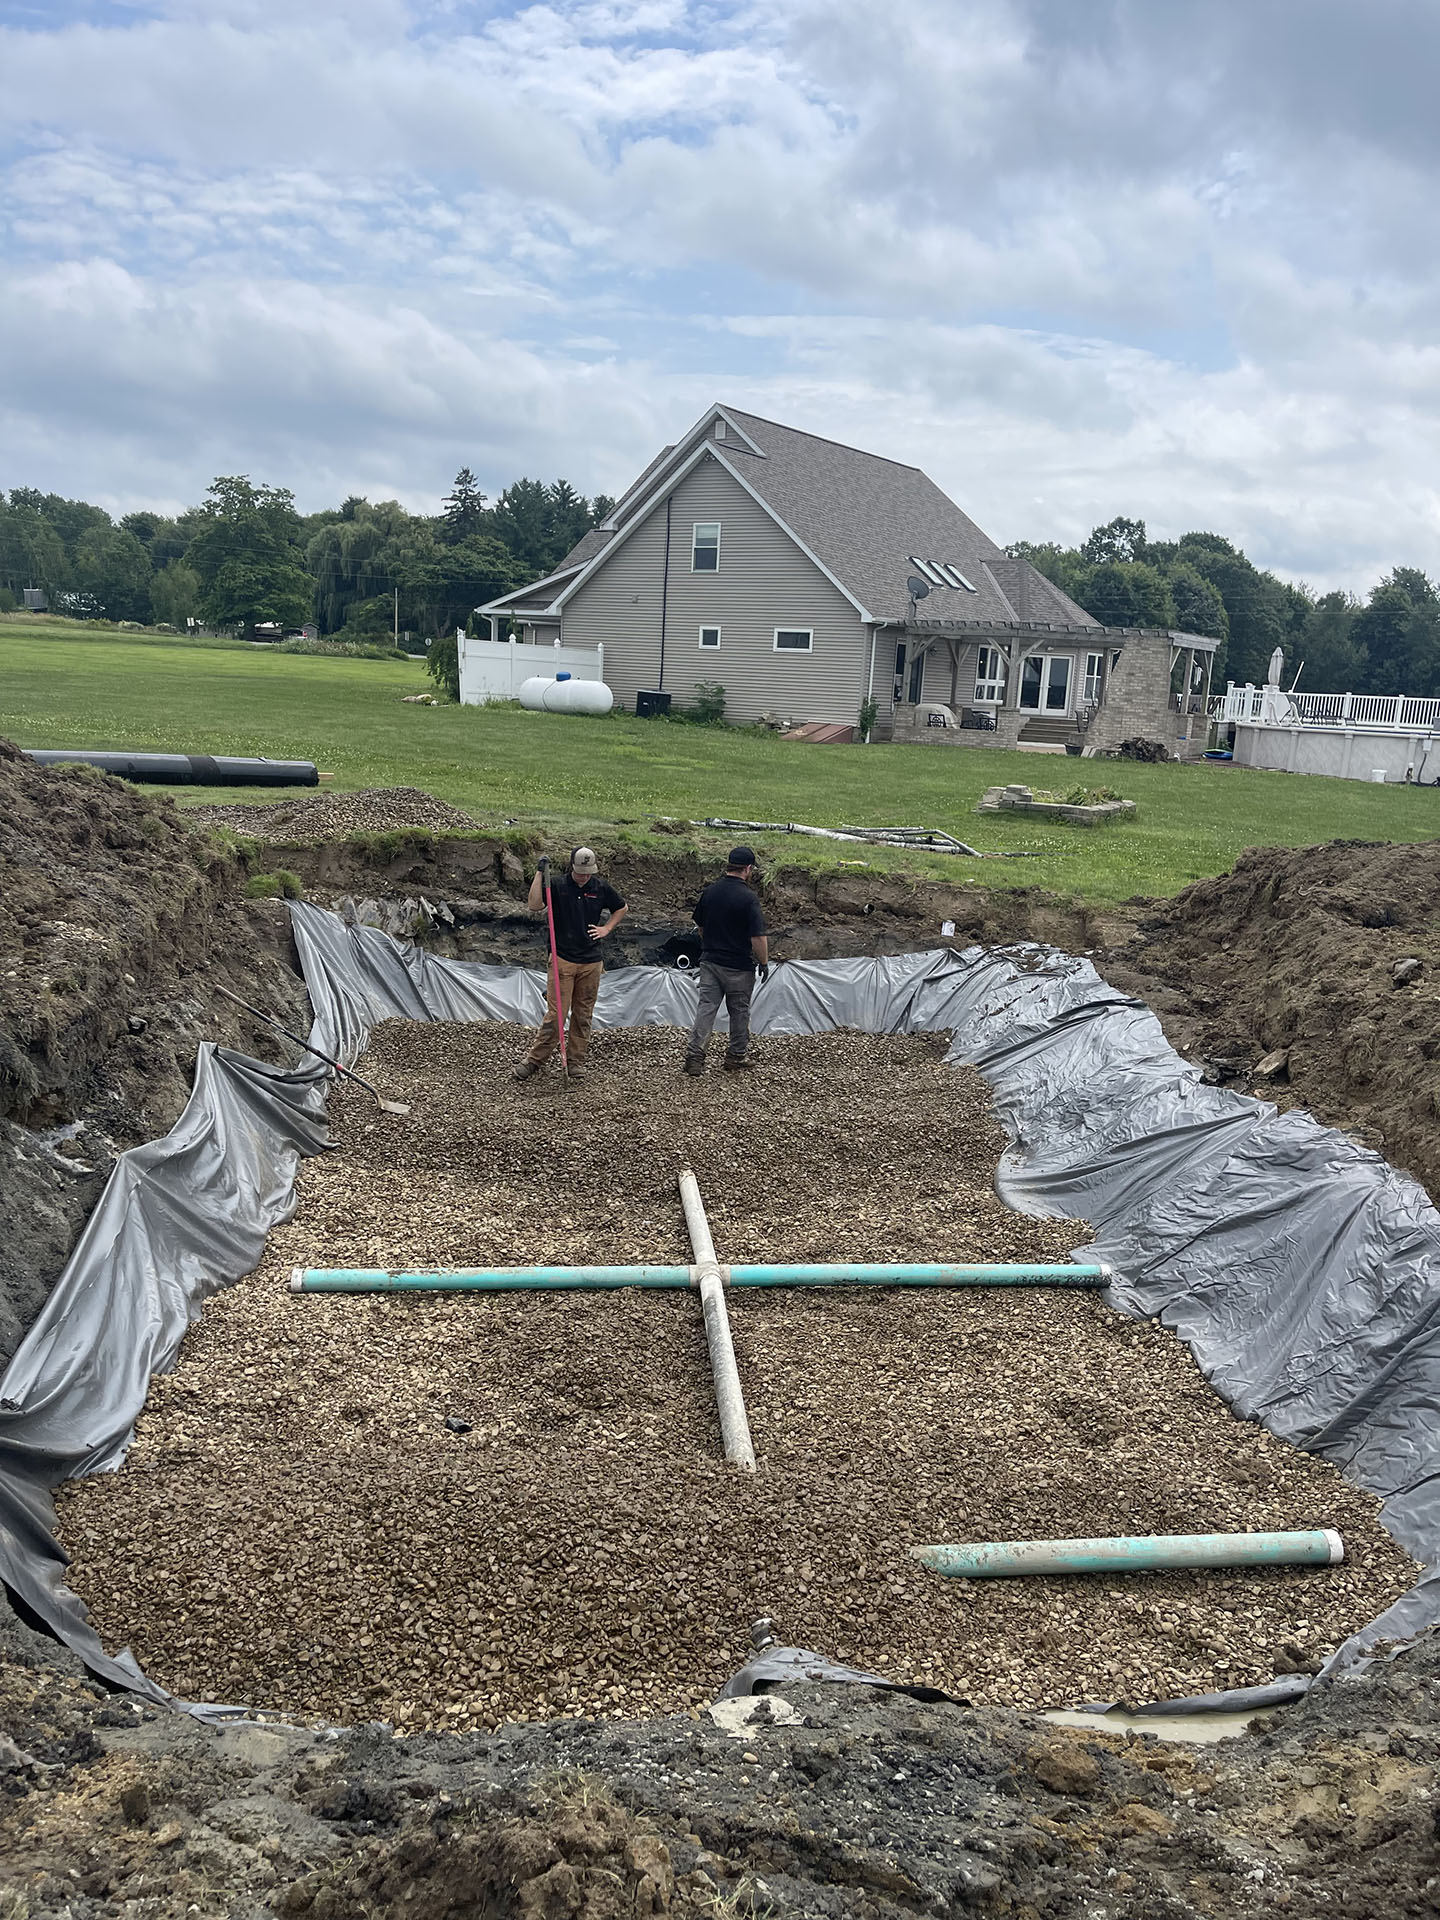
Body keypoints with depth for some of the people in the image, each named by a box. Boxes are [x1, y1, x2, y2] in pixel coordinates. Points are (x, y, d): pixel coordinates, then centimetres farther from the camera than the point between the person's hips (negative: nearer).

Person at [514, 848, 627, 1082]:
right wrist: (539, 874, -19)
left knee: (583, 1015, 8)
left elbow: (622, 908, 22)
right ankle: (534, 1060, 2)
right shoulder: (557, 885, -3)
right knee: (555, 1014, -7)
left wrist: (607, 929, 9)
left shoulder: (601, 888, 5)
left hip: (591, 962, 3)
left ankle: (576, 1061, 18)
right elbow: (534, 905, -18)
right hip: (562, 959, -3)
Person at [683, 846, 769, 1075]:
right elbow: (758, 937, -18)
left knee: (706, 1007, 5)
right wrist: (764, 963, -5)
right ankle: (736, 1057, 20)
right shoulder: (747, 897, -17)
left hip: (709, 961, 5)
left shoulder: (710, 891, 2)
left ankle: (694, 1055, -4)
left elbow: (700, 925, 13)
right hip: (739, 966, -5)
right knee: (739, 1012, 10)